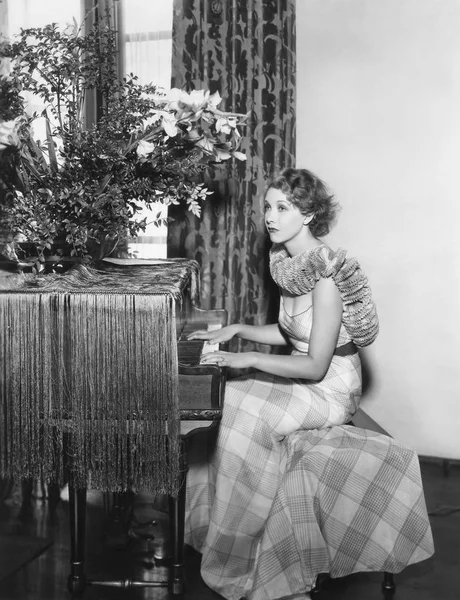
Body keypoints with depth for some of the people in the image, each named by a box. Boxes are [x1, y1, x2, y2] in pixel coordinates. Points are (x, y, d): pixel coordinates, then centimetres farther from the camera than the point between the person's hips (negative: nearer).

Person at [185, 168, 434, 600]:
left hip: (329, 390, -8)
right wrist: (236, 330, 4)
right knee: (220, 404, -8)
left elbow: (315, 366, -24)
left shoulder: (326, 274, -24)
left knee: (243, 415, -21)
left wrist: (250, 359, -25)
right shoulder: (286, 262, 3)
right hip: (303, 380, 8)